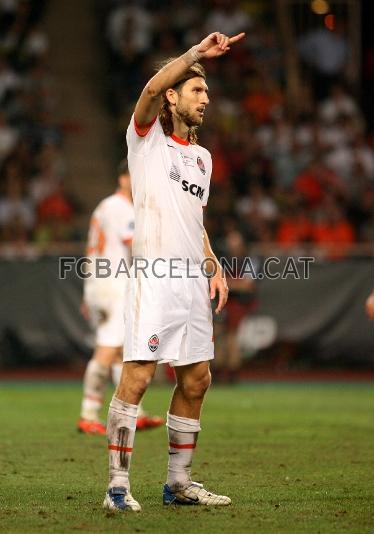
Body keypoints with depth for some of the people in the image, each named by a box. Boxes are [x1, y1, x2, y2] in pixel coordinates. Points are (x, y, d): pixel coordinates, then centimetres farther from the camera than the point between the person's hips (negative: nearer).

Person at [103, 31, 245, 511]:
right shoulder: (147, 137, 2)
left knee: (196, 381, 8)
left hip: (193, 279, 8)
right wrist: (197, 53, -24)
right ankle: (117, 485, -11)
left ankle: (178, 483, 18)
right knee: (136, 376, -12)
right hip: (153, 275, -7)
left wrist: (215, 266, 15)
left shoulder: (202, 156, 22)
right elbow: (152, 88, -19)